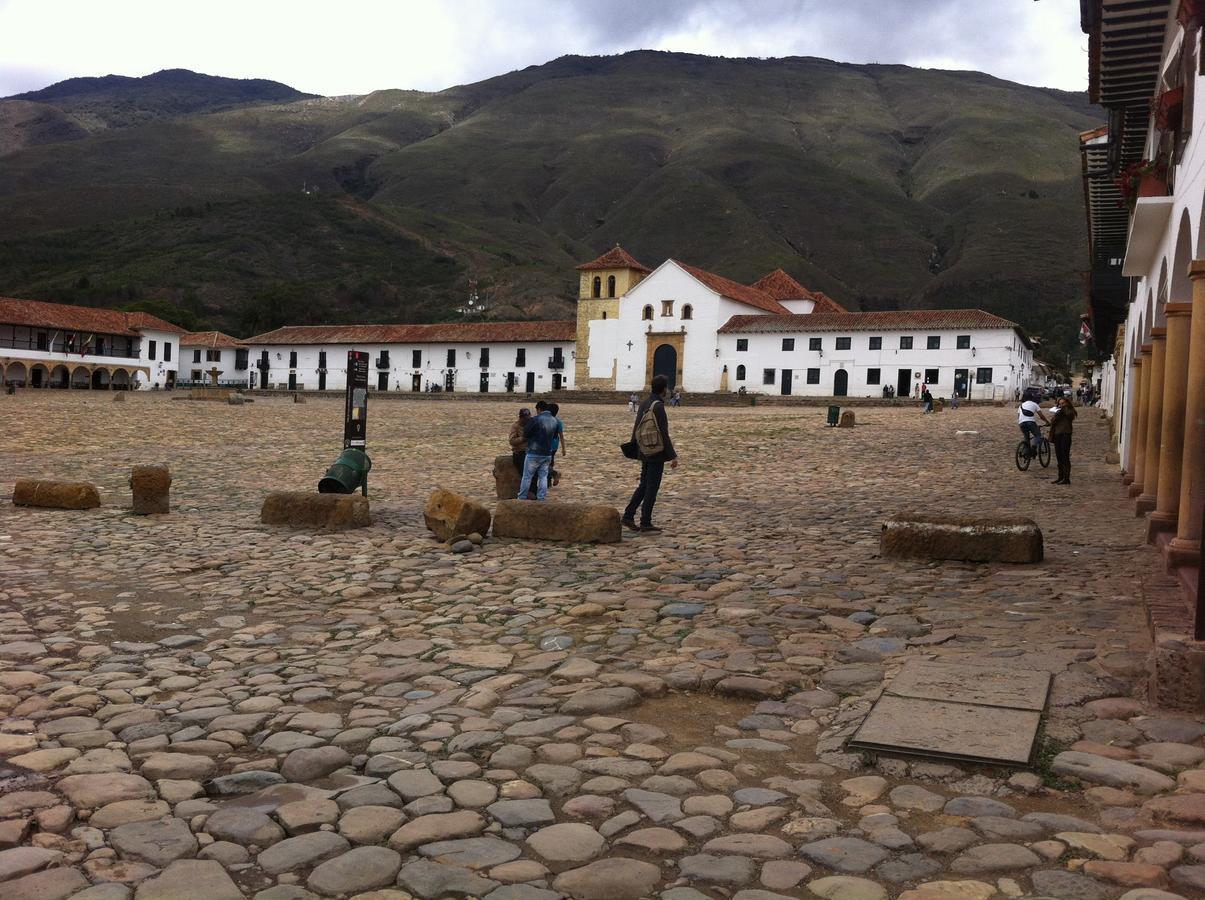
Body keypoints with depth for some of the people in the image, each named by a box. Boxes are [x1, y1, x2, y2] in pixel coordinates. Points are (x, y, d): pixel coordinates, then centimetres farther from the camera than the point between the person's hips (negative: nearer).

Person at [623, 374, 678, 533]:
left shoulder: (643, 405, 8)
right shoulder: (658, 407, -19)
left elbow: (636, 428, 16)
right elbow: (663, 434, -21)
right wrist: (673, 456, -18)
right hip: (657, 454, -8)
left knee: (644, 486, 16)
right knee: (652, 488, 0)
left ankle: (628, 516, 16)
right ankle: (646, 523, 5)